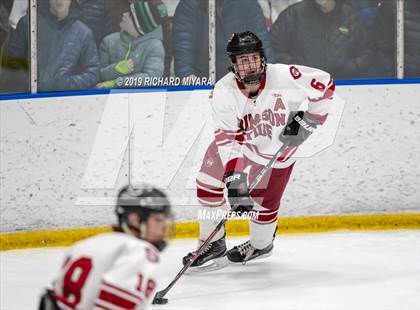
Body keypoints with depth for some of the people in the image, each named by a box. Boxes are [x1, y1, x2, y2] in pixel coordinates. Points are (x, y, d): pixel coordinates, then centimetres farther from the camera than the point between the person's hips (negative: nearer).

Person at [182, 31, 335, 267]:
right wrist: (234, 175, -41)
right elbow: (227, 138, -31)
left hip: (277, 151, -1)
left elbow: (325, 84, -16)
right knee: (208, 183, -9)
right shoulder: (224, 92, -27)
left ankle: (261, 244, 35)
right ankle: (213, 245, 9)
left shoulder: (283, 76, -30)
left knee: (264, 204, 1)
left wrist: (309, 120, -18)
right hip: (239, 144, 2)